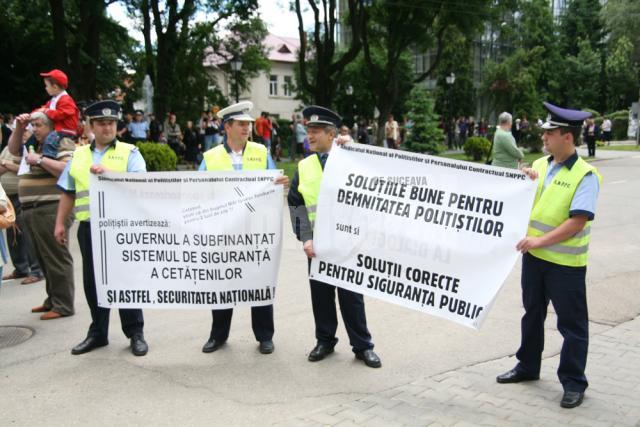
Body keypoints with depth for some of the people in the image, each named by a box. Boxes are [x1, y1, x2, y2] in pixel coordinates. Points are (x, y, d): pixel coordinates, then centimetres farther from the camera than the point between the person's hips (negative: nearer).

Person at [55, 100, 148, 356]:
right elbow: (68, 193, 16)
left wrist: (109, 172, -25)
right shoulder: (79, 155, 15)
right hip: (88, 227, 4)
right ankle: (97, 333, 23)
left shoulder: (129, 153, 2)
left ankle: (135, 332, 12)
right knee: (92, 281, 10)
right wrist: (60, 223, 10)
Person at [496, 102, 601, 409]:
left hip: (565, 263, -7)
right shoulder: (539, 165, 6)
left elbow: (578, 221, -22)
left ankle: (573, 382, 17)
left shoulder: (585, 175, -14)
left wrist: (540, 240, -23)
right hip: (533, 255, 7)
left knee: (572, 323, 4)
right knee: (533, 313, 20)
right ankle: (527, 366, 36)